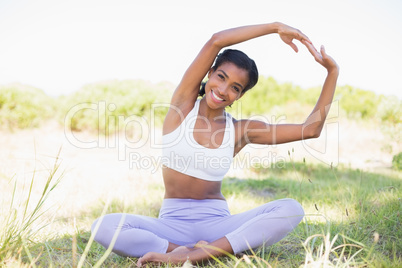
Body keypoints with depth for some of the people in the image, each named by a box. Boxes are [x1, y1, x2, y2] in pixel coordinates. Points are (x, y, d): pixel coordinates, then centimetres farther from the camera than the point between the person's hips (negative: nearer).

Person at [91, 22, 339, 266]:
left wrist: (333, 72, 2)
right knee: (104, 226, -28)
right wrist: (275, 27, -9)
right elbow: (216, 41, -11)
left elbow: (310, 130, 3)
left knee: (292, 210, -26)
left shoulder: (242, 131, 4)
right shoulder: (184, 103, 0)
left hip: (217, 223, 2)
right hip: (173, 223, -1)